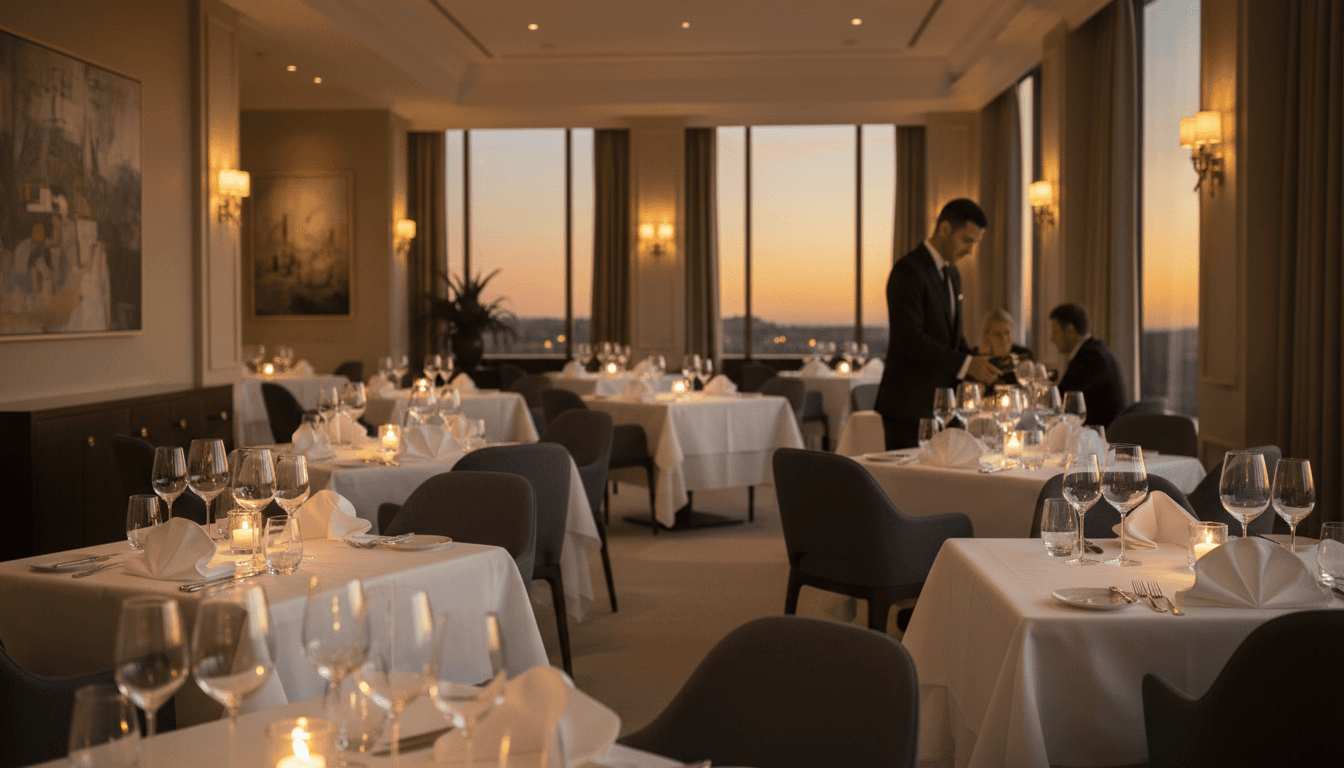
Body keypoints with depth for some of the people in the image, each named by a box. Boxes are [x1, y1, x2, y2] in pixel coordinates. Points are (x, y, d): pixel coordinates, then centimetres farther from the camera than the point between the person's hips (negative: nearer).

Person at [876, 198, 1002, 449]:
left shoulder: (952, 275, 17)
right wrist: (965, 364, -23)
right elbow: (909, 339, -21)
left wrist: (977, 363, 4)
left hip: (941, 405, 8)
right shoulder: (908, 271, -13)